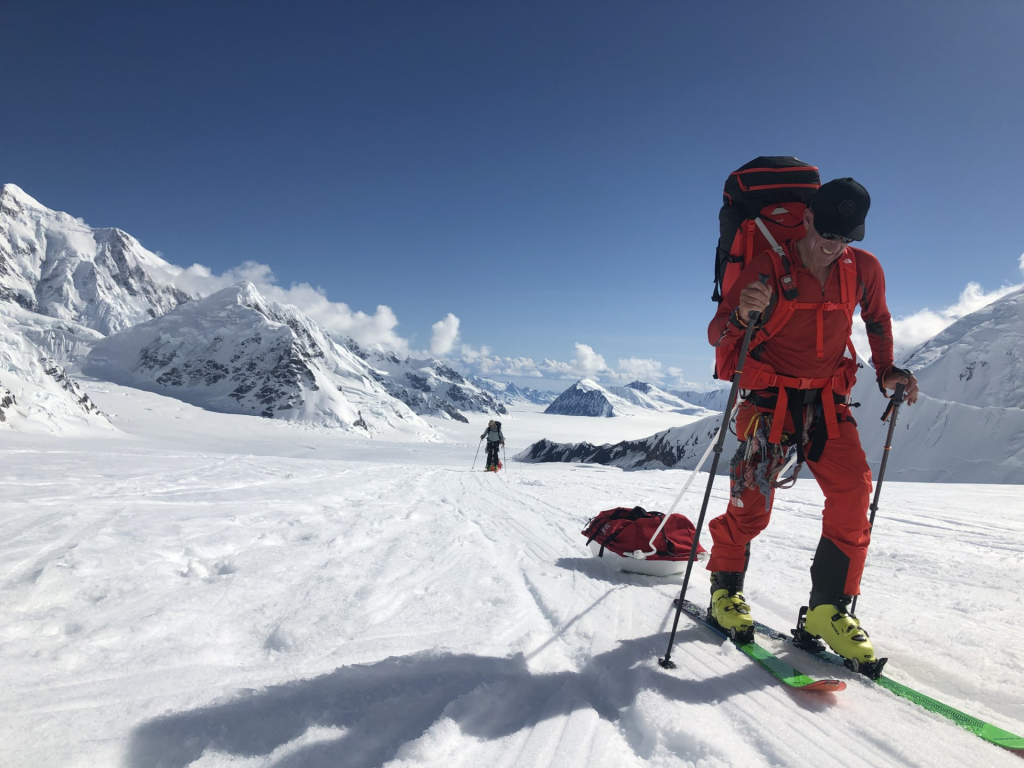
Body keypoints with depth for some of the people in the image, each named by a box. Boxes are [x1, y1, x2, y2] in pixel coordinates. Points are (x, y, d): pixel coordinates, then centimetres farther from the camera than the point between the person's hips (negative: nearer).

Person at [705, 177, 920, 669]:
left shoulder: (865, 270, 1)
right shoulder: (769, 267, -10)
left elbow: (878, 322, 21)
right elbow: (718, 336, -12)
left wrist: (887, 372, 6)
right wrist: (743, 314, -35)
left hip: (828, 401, 4)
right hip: (770, 398, -3)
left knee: (853, 492, -13)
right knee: (752, 500, -11)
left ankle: (828, 611, -1)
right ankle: (725, 591, 14)